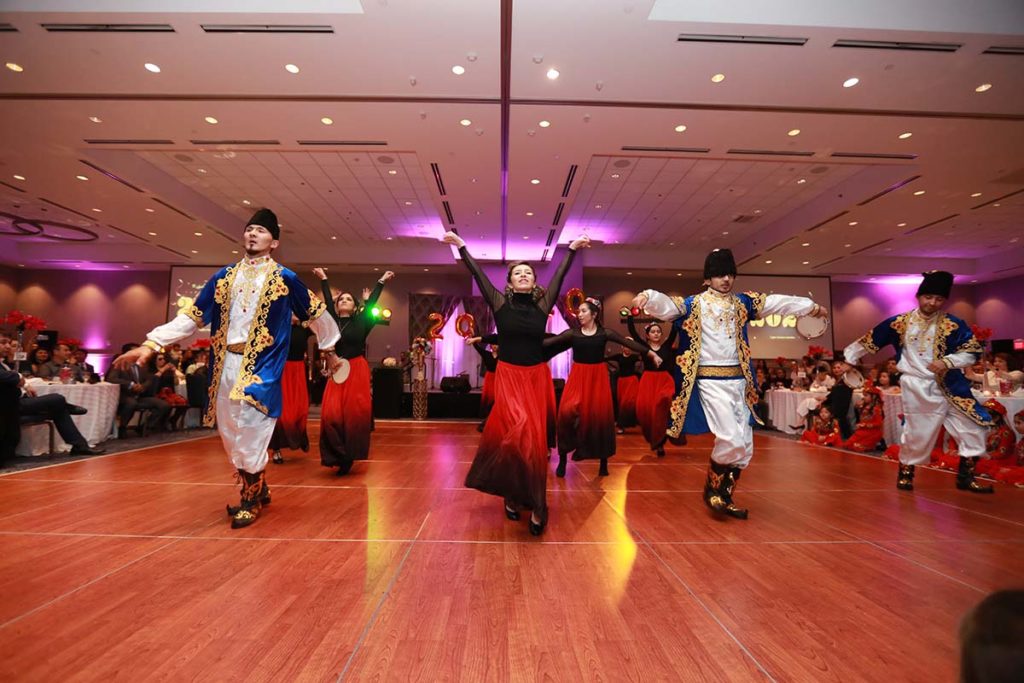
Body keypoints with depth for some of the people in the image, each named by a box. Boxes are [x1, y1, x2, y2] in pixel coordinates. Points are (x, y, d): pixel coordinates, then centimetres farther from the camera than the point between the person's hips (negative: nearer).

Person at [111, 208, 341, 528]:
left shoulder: (285, 278, 1)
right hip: (226, 364, 5)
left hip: (261, 365, -5)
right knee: (230, 430, 9)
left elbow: (317, 313, 8)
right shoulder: (225, 276, 12)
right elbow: (192, 315, 12)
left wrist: (329, 350, 14)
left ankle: (251, 499, 6)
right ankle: (258, 489, 28)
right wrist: (151, 344, 4)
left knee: (248, 429, -14)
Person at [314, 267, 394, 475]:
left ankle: (350, 454, 12)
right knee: (331, 414, -7)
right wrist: (324, 279, 27)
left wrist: (382, 281, 10)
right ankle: (340, 455, 7)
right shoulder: (333, 320, 8)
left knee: (356, 413, -3)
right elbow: (327, 299, 16)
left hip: (358, 371, -2)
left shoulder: (361, 321, 3)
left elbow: (371, 302, 4)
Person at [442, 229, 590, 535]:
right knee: (517, 432, -17)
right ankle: (512, 494, 7)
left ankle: (532, 501, 19)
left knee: (534, 439, 4)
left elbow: (560, 275, 9)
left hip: (537, 377, 2)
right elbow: (477, 274, 0)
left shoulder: (543, 304, 4)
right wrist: (461, 246, 0)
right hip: (508, 377, -2)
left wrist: (572, 249, 14)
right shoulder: (500, 303, 1)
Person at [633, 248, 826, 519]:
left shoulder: (741, 302, 13)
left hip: (738, 380, 6)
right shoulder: (694, 303, -4)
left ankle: (724, 496, 24)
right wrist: (647, 297, -41)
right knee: (731, 439, -17)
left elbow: (777, 302, 23)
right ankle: (711, 488, 7)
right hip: (711, 381, -6)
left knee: (745, 447, 8)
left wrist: (810, 306, 30)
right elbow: (666, 306, -21)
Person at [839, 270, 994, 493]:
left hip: (950, 385, 3)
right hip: (917, 388, -3)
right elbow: (869, 340, 4)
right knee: (917, 433, 2)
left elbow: (973, 351, -3)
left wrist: (947, 361, -20)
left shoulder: (953, 324, -1)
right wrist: (848, 357, 8)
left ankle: (965, 476, 18)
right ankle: (905, 472, 22)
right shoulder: (900, 323, -3)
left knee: (973, 428, 2)